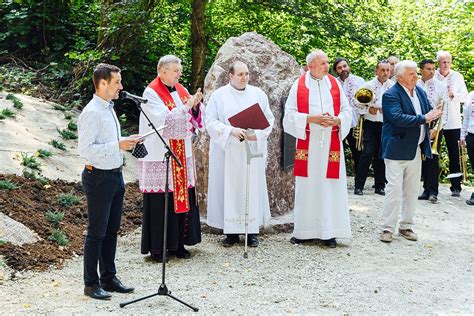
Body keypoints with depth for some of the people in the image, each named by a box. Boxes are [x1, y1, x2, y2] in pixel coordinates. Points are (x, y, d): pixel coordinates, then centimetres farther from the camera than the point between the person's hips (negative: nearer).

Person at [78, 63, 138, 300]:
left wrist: (125, 141, 6)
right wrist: (117, 145, -25)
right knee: (97, 233, 0)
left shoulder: (109, 109, 12)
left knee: (111, 231, 15)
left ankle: (109, 278, 27)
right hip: (99, 177, -9)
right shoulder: (92, 112, -18)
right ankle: (91, 284, 11)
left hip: (115, 175, 9)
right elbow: (84, 148, -24)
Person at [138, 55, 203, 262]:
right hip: (159, 156, -7)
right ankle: (156, 248, 6)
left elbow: (194, 117, 10)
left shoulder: (180, 90, 12)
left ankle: (177, 243, 17)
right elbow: (165, 119, -19)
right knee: (160, 200, -3)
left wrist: (196, 106, -10)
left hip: (181, 154, 7)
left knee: (182, 196, 7)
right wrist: (187, 105, -22)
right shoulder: (151, 93, -9)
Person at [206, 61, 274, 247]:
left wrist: (257, 134, -11)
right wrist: (231, 130, -19)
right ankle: (231, 231, 7)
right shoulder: (219, 95, 2)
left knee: (252, 187, 2)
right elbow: (210, 121, -5)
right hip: (227, 152, -1)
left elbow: (269, 120, 7)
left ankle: (252, 230, 8)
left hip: (253, 151, 2)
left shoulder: (258, 94, 8)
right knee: (229, 188, -1)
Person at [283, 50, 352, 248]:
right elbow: (290, 114, -3)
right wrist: (311, 118, -15)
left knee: (330, 186, 0)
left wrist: (337, 120, -11)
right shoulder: (299, 85, 0)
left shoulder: (334, 84, 8)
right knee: (306, 187, 3)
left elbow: (347, 111, 9)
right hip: (307, 143, -2)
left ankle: (329, 232, 6)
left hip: (331, 143, 2)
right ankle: (303, 231, 12)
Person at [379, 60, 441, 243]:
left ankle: (406, 226, 23)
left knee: (412, 191, 12)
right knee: (394, 190, -6)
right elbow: (398, 118, -26)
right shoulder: (391, 95, -13)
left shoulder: (420, 91, 11)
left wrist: (433, 116, -3)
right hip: (397, 151, -7)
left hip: (416, 150, 7)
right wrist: (424, 118, -25)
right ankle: (387, 228, 2)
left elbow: (429, 111, 20)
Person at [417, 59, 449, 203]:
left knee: (433, 158, -7)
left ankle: (433, 191, -3)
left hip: (435, 125, -2)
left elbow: (444, 110, -4)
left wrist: (436, 129, -13)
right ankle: (426, 189, 14)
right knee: (423, 158, 5)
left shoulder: (441, 86, -1)